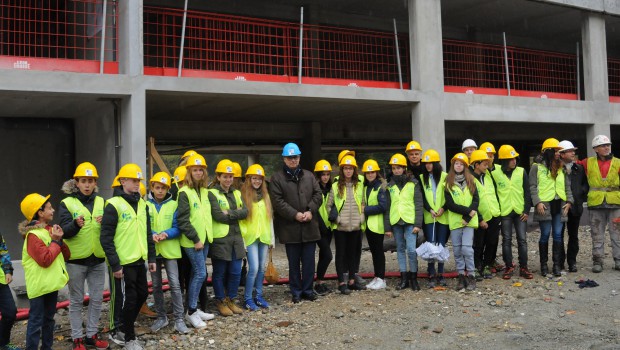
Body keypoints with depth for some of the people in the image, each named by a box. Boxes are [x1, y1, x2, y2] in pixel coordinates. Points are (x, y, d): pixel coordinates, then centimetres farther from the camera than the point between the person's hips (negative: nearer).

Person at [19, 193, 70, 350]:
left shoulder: (50, 230, 10)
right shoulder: (33, 235, -16)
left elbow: (66, 255, 10)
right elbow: (45, 260, -25)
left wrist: (59, 240, -7)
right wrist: (55, 241, -15)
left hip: (51, 283, 8)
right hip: (39, 286, -8)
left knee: (49, 319, 17)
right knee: (36, 321, -3)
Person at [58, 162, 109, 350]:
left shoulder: (101, 202, 6)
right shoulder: (67, 203, -4)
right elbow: (65, 231, -14)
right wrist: (76, 224, -34)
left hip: (98, 258, 4)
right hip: (76, 259, -3)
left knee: (97, 299, 11)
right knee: (76, 300, 5)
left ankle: (92, 334, 24)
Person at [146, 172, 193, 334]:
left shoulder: (174, 205, -1)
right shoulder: (146, 205, 2)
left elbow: (177, 228, -4)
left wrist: (166, 234, -22)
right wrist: (152, 234, -20)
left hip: (170, 250, -2)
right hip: (152, 250, 2)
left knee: (174, 284, -7)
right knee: (156, 285, 11)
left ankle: (179, 319, 1)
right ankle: (161, 317, 24)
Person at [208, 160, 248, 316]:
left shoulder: (237, 193, 14)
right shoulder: (212, 193, -6)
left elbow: (245, 211, -1)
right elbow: (218, 215, -18)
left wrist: (229, 213, -14)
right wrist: (236, 216, -7)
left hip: (236, 238, 6)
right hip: (220, 239, -5)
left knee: (235, 272, 8)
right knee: (220, 272, 5)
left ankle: (231, 300, 24)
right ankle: (221, 301, 19)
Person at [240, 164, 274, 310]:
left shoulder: (265, 196, 11)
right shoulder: (243, 195, -6)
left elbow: (270, 218, 14)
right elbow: (239, 217, -7)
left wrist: (271, 238, 12)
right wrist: (241, 239, -11)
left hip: (264, 237, 5)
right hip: (250, 237, -5)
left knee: (262, 268, 9)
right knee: (254, 268, -9)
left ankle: (259, 296, 20)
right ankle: (248, 298, 4)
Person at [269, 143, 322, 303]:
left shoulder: (309, 176, 12)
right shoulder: (277, 178, -1)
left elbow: (318, 195, 7)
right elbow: (277, 201, -9)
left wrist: (310, 211, -9)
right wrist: (295, 214, -15)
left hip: (309, 226, 3)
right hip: (290, 228, -3)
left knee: (309, 260, 8)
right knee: (294, 262, 7)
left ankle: (307, 289, 20)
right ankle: (296, 292, 19)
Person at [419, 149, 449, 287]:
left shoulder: (445, 176, 2)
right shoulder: (422, 178, 6)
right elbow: (422, 197, 3)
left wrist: (443, 208, -13)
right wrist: (430, 210, -10)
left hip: (443, 217, 0)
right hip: (429, 217, 0)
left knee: (441, 245, 4)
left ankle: (440, 274, 13)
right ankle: (432, 275, 0)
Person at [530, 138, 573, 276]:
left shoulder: (561, 168, 15)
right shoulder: (537, 167, 0)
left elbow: (567, 186, 17)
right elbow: (533, 187, -3)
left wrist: (569, 201, 5)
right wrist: (537, 202, -13)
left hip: (559, 205, 4)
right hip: (545, 205, -4)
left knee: (558, 235, 1)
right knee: (545, 235, -1)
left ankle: (557, 265, 7)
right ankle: (544, 265, 10)